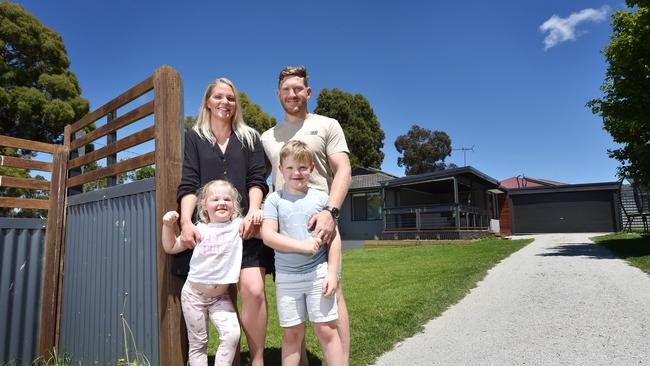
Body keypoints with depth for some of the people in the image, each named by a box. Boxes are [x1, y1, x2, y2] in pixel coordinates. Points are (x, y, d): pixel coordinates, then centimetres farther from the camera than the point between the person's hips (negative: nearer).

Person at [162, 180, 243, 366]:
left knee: (232, 334, -14)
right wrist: (168, 225, -3)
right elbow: (170, 247, 10)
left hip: (220, 296, 0)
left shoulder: (238, 225, -4)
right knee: (197, 342, 9)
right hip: (194, 294, 1)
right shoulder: (199, 229, 0)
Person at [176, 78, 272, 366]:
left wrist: (253, 211, -15)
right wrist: (186, 221, -14)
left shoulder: (249, 138, 14)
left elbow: (257, 180, 3)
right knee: (225, 298, 5)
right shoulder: (194, 138, 12)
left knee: (253, 290, -15)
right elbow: (188, 184, 2)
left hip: (245, 227, 0)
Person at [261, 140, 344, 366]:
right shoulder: (274, 199, 1)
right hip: (286, 277, 1)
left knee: (326, 330, 4)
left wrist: (331, 273, -5)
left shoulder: (320, 197, 2)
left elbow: (334, 238, 2)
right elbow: (267, 235, -8)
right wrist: (302, 245, -19)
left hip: (318, 273, 0)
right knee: (291, 334, 11)